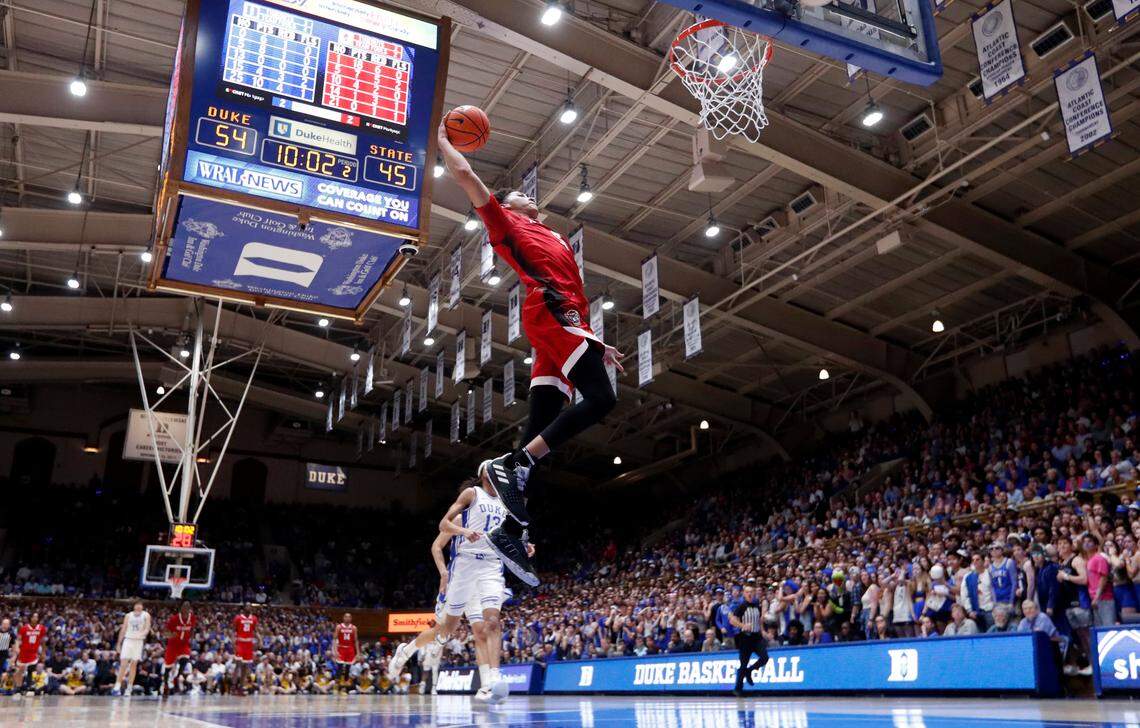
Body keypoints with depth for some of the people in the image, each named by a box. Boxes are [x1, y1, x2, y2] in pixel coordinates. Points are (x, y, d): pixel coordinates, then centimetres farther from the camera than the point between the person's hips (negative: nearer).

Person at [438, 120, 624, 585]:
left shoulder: (553, 239, 37)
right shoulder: (506, 222, 15)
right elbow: (465, 175, 7)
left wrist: (596, 344, 29)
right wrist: (443, 142, 23)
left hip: (564, 322, 8)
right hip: (550, 315, -8)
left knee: (538, 436, -2)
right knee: (600, 398, -24)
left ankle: (509, 534, -6)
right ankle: (512, 463, -28)